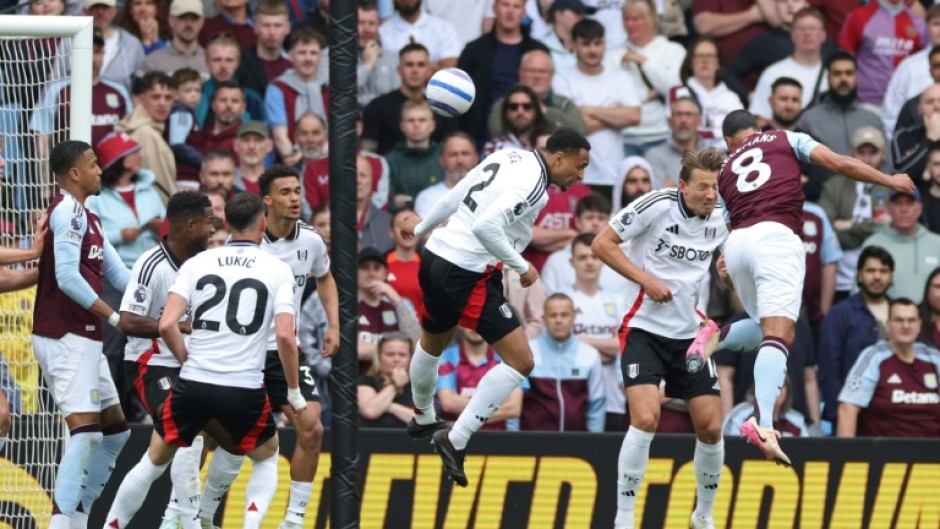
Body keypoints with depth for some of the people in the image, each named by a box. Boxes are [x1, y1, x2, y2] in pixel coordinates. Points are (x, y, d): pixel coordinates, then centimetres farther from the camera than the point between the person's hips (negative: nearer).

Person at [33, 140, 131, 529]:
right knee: (85, 432, -17)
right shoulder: (68, 211, -13)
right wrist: (115, 317, -18)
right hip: (66, 338, -10)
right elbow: (67, 277, -22)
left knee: (116, 429, 15)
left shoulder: (85, 217, 19)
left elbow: (117, 274, 18)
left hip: (83, 339, 10)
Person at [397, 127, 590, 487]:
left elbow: (456, 195, 18)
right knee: (520, 362, -7)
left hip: (436, 256, 10)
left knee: (432, 343, 33)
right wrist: (522, 267, -19)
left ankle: (423, 419, 58)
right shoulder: (533, 184, -19)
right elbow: (486, 226, -30)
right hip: (469, 275, -10)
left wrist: (423, 227, 34)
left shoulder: (510, 158, 8)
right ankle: (456, 440, -10)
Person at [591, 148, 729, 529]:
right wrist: (646, 279, -19)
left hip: (690, 335, 5)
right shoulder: (657, 206, -14)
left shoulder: (719, 220, 2)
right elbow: (602, 244, -12)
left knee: (711, 427, 1)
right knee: (645, 419, -21)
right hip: (644, 329, -5)